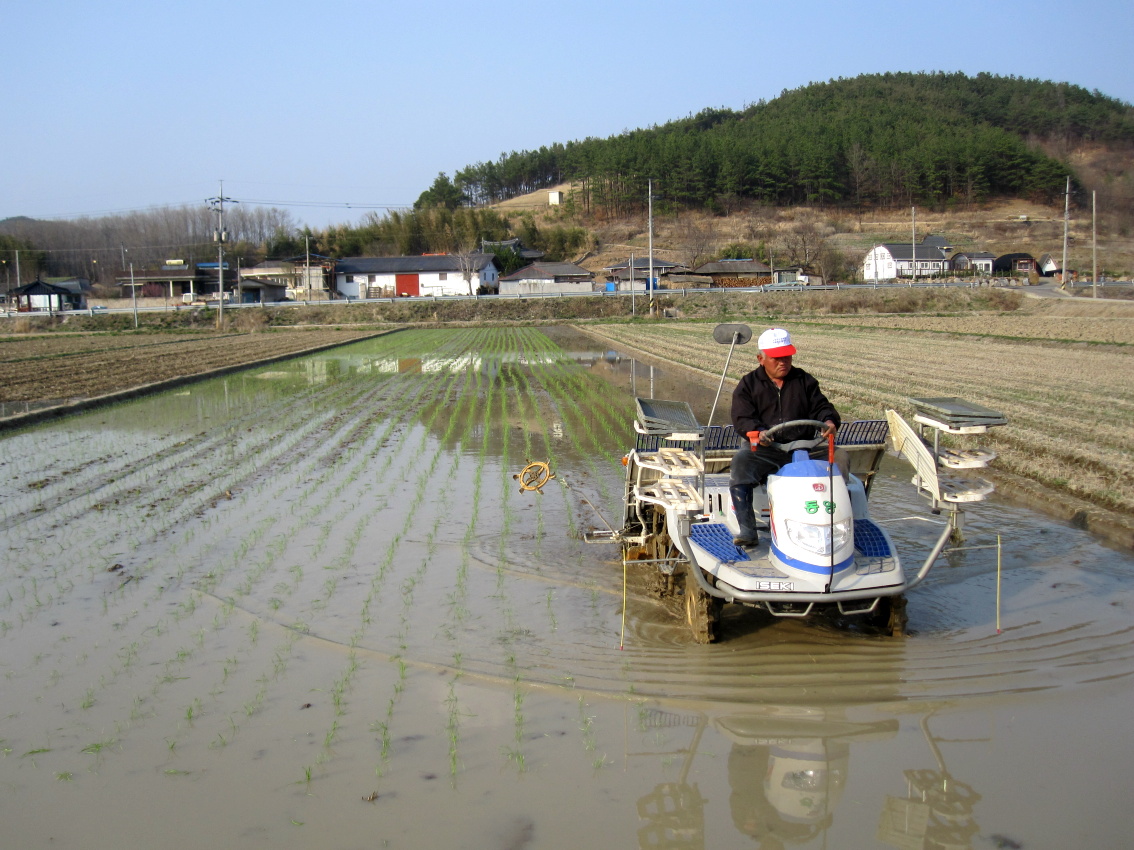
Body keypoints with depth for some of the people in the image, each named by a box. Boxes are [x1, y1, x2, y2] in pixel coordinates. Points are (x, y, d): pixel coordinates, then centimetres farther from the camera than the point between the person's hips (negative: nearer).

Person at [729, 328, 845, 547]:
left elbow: (821, 407, 11)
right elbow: (742, 419, -2)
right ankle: (747, 530, -33)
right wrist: (758, 432, -25)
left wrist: (829, 420, -15)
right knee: (740, 461, -33)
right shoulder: (748, 385, 10)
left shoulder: (805, 381, 19)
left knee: (839, 456, -22)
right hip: (764, 449, -2)